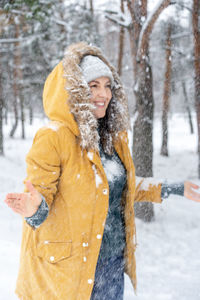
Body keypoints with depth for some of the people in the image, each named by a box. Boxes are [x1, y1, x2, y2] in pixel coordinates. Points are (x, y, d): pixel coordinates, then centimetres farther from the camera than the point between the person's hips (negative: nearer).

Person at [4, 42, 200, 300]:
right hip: (70, 268, -6)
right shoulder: (53, 137, -18)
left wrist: (176, 189, 18)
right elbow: (38, 199, -17)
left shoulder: (113, 136, 4)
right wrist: (34, 209, -40)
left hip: (115, 259, 6)